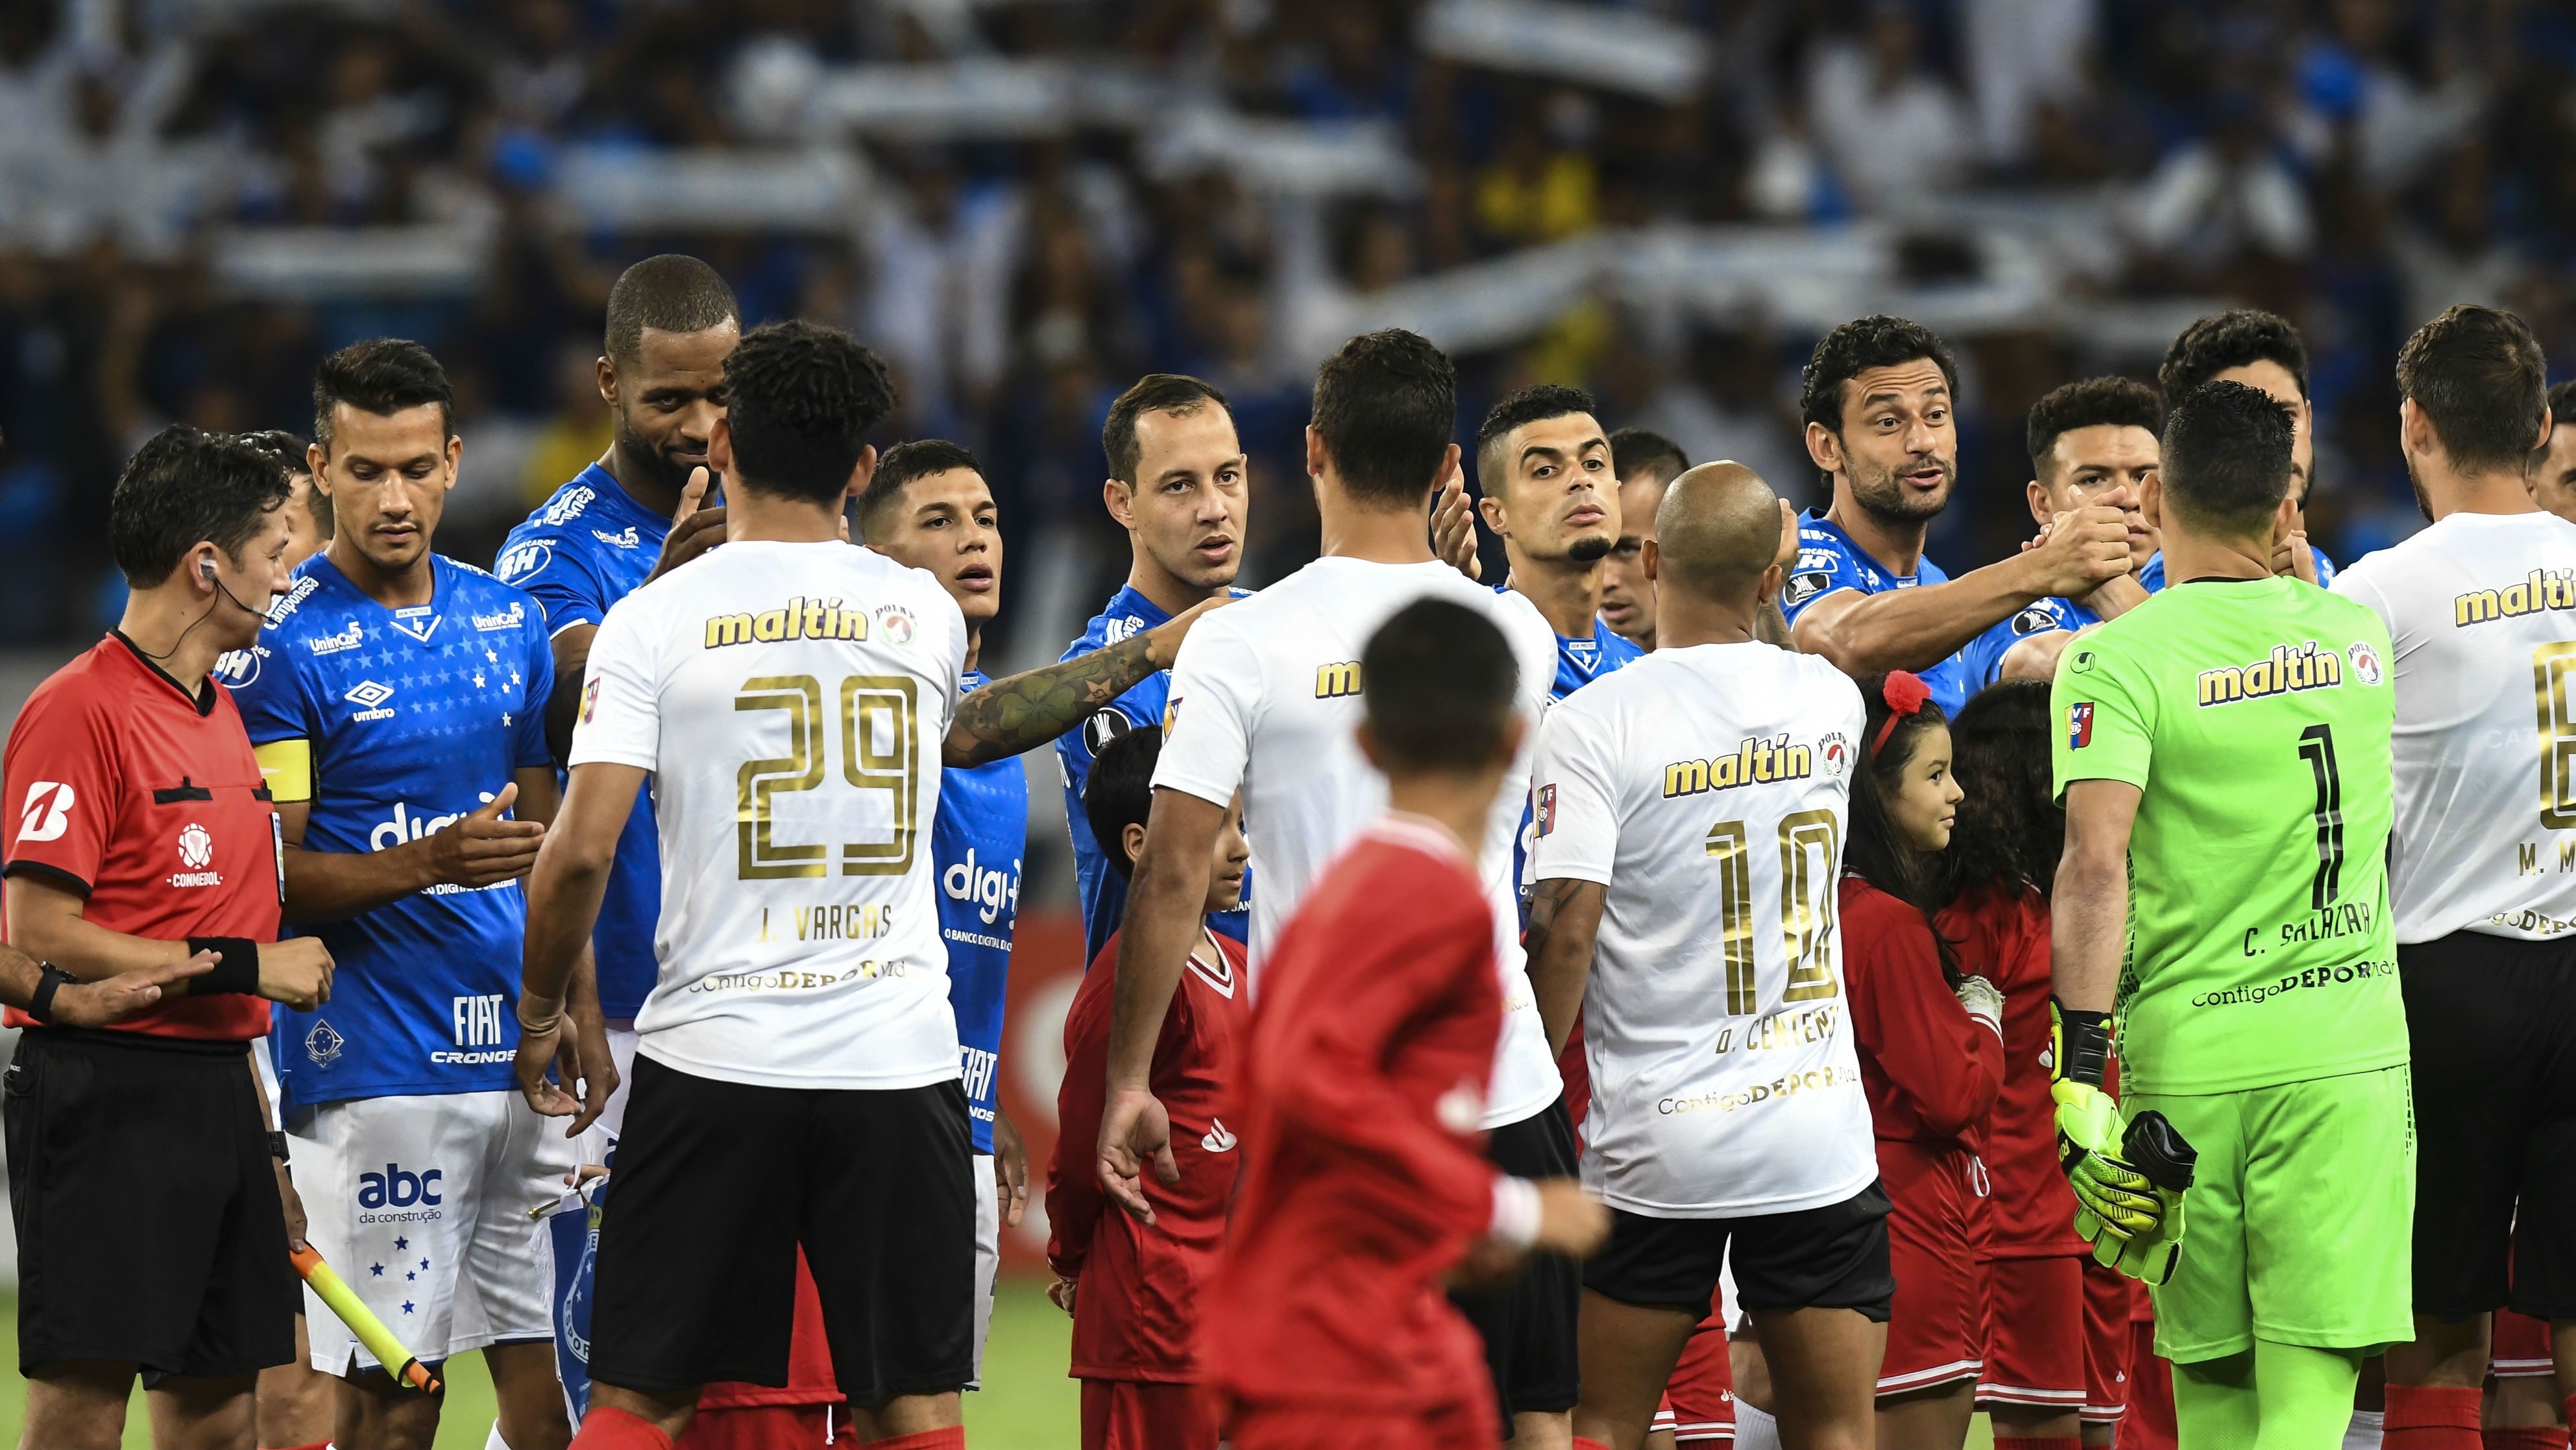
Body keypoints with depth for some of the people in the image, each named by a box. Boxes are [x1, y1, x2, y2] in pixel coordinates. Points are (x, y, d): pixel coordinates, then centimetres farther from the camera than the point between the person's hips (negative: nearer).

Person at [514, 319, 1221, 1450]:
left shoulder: (656, 619, -4)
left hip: (713, 1059, -2)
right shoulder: (924, 613, 5)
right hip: (898, 1060, 2)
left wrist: (539, 1014, 7)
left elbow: (581, 849, -9)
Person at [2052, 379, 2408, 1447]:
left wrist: (2079, 1070, -20)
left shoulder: (2117, 658, -7)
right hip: (2347, 1048, 1)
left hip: (2188, 1054, -1)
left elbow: (2096, 864, -19)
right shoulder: (2363, 638, 7)